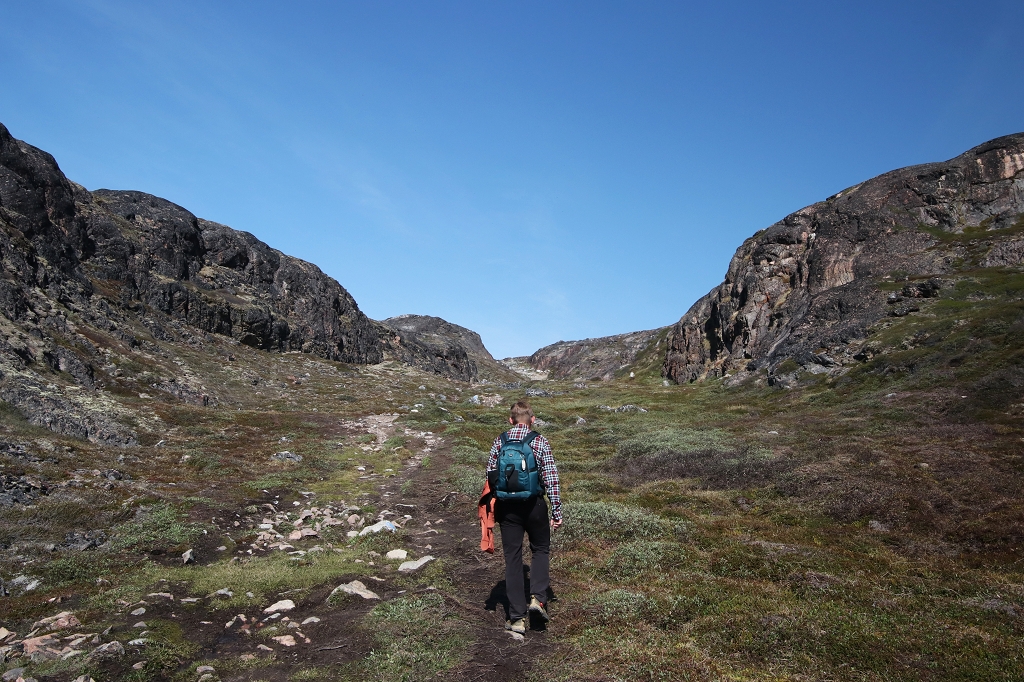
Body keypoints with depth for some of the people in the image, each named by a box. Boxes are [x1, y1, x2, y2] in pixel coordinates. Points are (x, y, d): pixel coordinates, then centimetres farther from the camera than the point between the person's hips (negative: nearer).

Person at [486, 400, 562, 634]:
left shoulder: (499, 441, 1)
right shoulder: (540, 442, -7)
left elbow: (490, 476, 5)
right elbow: (551, 478, -9)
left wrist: (494, 507, 17)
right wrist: (557, 511, -2)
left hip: (507, 507, 2)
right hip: (533, 505, -2)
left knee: (512, 558, 8)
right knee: (541, 549, 21)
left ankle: (517, 618, 11)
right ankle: (538, 597, 4)